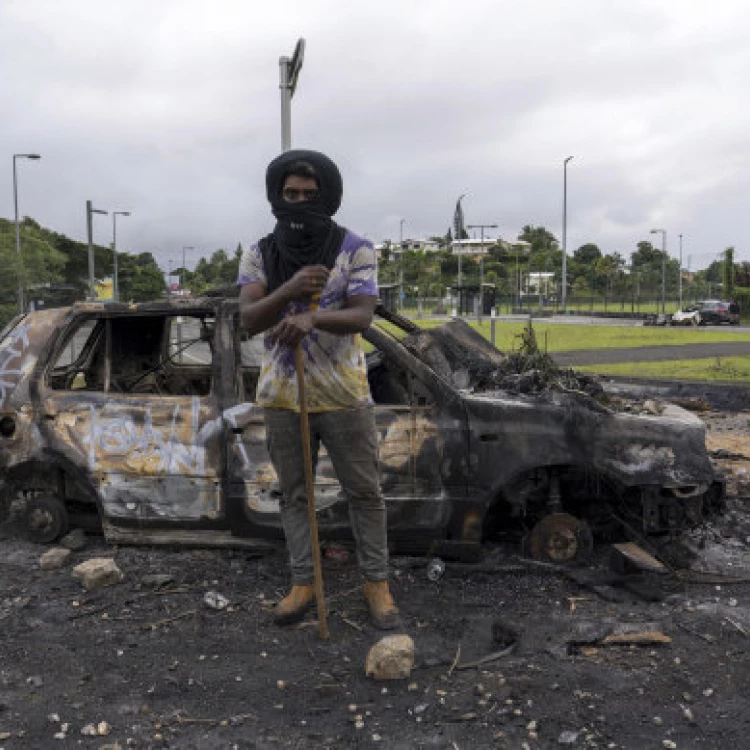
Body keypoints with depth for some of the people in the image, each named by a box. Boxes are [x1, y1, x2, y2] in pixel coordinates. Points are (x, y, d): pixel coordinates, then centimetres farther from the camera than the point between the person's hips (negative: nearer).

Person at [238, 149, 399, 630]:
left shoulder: (356, 249, -5)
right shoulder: (260, 255, 2)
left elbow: (363, 316, -15)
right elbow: (249, 319, -8)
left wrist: (312, 317, -34)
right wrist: (288, 291, -27)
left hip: (344, 395, -2)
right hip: (282, 395, 3)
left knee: (365, 491, 6)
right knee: (294, 495, 12)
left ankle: (377, 581, 21)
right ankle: (303, 583, 26)